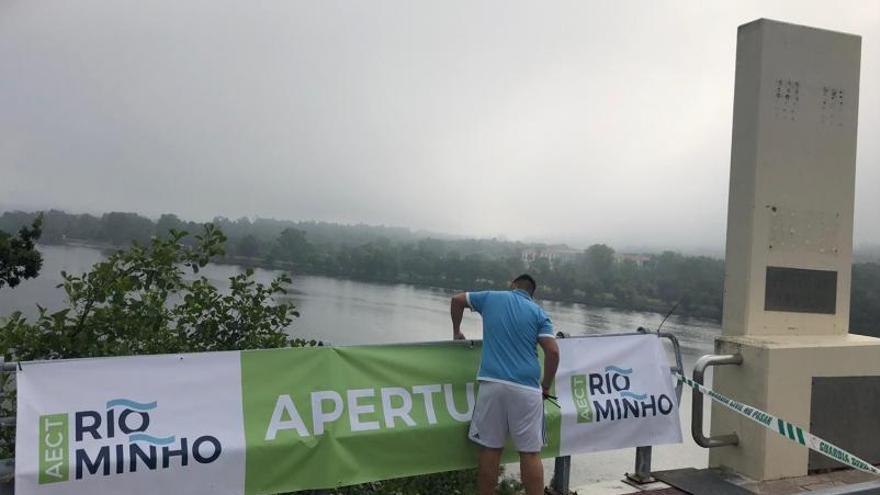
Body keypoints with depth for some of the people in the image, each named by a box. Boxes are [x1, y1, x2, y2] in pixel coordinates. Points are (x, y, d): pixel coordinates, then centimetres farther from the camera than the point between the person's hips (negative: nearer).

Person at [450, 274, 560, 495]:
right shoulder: (538, 312, 9)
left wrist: (456, 332, 37)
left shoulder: (491, 298, 13)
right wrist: (546, 386, 11)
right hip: (526, 388, -1)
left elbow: (457, 300, 25)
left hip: (492, 383, 1)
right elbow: (553, 352, -1)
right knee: (530, 453, 4)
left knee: (490, 448, 8)